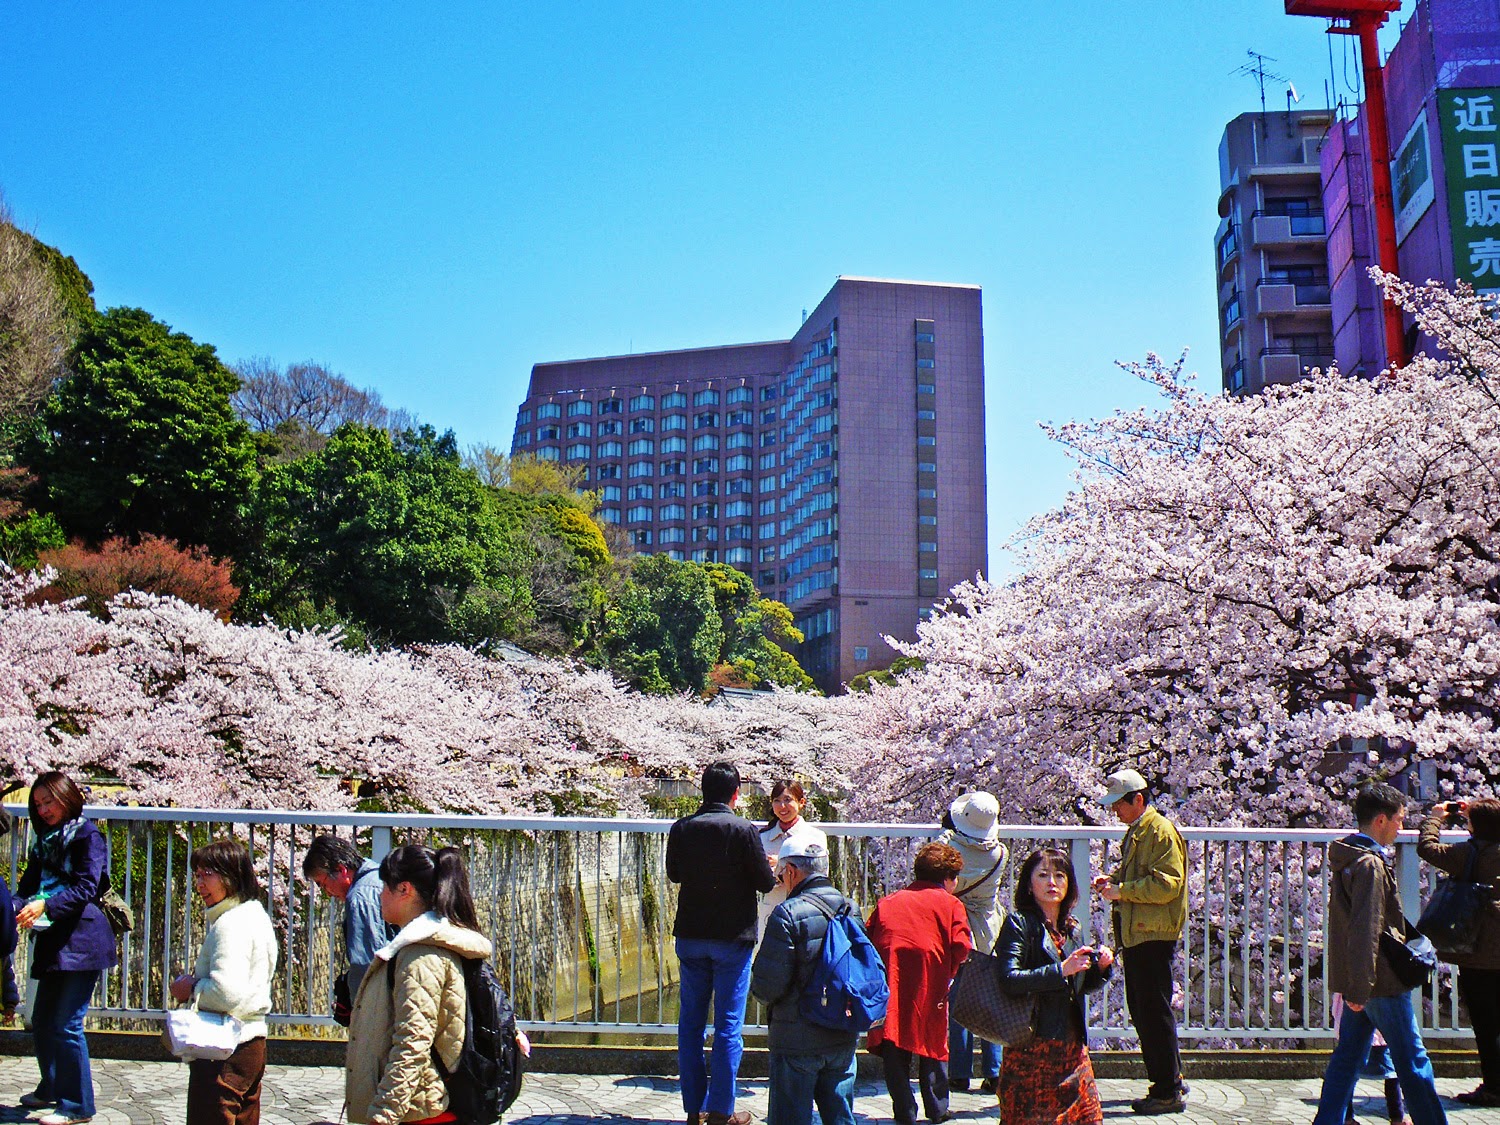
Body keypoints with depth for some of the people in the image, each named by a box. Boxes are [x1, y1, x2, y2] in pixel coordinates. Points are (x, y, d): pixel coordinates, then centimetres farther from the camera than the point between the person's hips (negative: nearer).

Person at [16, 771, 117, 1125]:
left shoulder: (87, 835, -5)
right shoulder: (44, 841, 17)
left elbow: (85, 888, -14)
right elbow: (29, 885, 10)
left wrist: (45, 905, -27)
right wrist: (21, 907, -11)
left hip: (81, 940, -8)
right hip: (53, 942, 8)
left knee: (66, 1024, -7)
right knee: (42, 1020, 13)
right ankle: (51, 1089, 31)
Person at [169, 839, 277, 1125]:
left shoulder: (230, 925, -17)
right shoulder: (256, 915, 14)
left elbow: (228, 992, -26)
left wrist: (190, 988, -10)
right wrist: (195, 980, 8)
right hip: (253, 1040, 10)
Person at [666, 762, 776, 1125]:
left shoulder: (681, 829, -2)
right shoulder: (743, 830, -13)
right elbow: (765, 883, -8)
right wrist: (769, 867, 13)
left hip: (690, 937, 4)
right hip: (732, 938, -4)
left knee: (691, 1023, 11)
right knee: (728, 1026, 4)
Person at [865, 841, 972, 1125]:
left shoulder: (886, 903, 18)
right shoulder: (950, 904, 7)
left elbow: (867, 941, 10)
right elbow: (961, 947, -6)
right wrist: (948, 973, 10)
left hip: (888, 991, 2)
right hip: (930, 990, -2)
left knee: (894, 1054, 9)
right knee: (933, 1048, 14)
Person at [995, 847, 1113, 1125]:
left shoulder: (1071, 928, 14)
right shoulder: (1019, 923, -7)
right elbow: (1009, 979, -21)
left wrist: (1101, 967, 4)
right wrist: (1061, 970, -23)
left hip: (1073, 1046, 6)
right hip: (1033, 1047, -6)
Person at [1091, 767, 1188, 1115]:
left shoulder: (1161, 831, -12)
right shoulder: (1136, 831, 18)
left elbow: (1167, 883, -21)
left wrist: (1122, 891, -20)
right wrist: (1112, 880, 11)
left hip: (1154, 935, -10)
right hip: (1135, 934, 10)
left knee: (1155, 1011, -6)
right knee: (1141, 1009, 14)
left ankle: (1168, 1092, 2)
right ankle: (1169, 1078, 25)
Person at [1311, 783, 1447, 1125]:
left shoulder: (1344, 857, 11)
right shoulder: (1370, 865, -19)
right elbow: (1365, 932, -23)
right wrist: (1359, 990, -23)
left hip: (1360, 983, 9)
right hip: (1381, 981, -9)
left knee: (1347, 1057, 11)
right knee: (1412, 1061, 3)